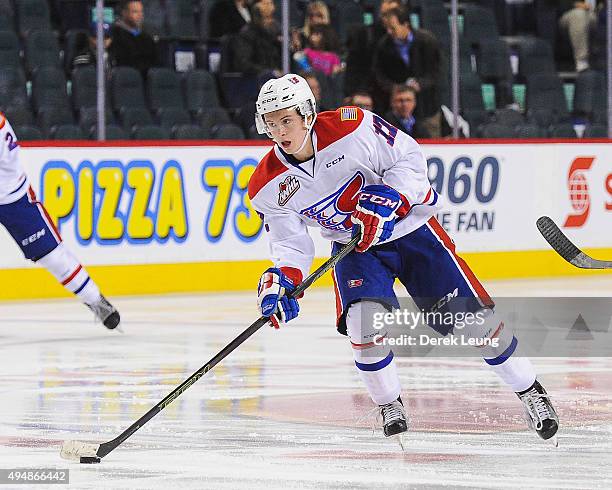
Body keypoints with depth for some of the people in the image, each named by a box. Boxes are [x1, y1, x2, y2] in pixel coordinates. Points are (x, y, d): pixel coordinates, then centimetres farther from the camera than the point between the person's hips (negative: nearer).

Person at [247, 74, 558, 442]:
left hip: (410, 227, -2)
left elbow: (409, 158, -15)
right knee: (365, 321, -25)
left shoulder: (351, 128, -25)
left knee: (474, 313, -3)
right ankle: (390, 405, -1)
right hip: (354, 246, 2)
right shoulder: (269, 187, -14)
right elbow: (291, 243, -7)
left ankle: (529, 389, 16)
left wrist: (386, 199, -29)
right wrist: (281, 281, -26)